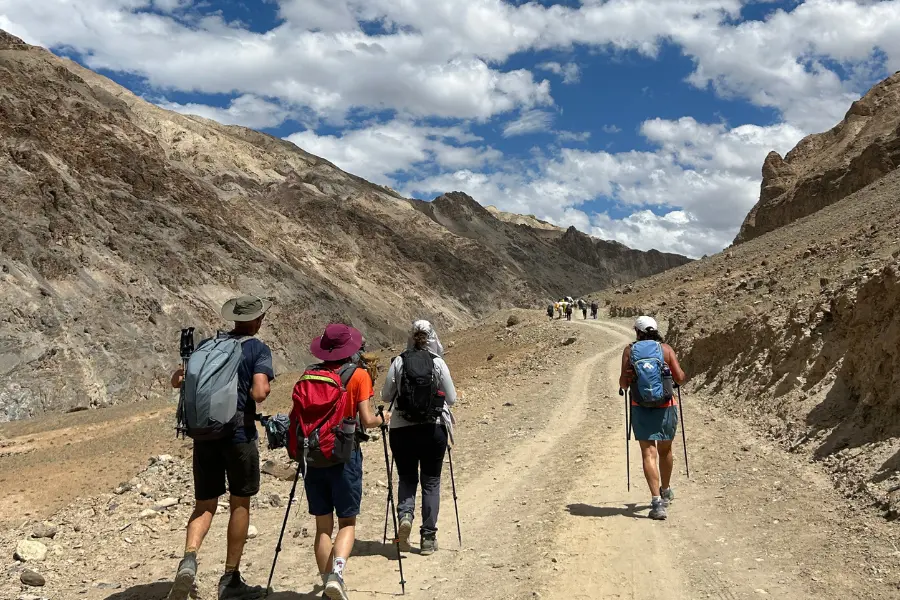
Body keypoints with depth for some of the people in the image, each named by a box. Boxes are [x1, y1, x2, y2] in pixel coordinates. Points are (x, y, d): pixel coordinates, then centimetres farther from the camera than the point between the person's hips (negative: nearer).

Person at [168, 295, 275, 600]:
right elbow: (259, 393, -20)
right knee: (240, 504, 12)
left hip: (203, 434, 4)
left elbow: (177, 380, 5)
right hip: (240, 435, -4)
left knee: (205, 504, 14)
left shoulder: (207, 344, 8)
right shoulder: (258, 349, -6)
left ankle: (189, 558, -12)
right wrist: (262, 388, 2)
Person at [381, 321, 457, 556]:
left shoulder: (399, 362, -2)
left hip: (402, 429, 1)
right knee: (431, 481, 11)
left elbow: (385, 396, 3)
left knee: (406, 478, 16)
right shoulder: (438, 363, -4)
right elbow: (451, 399, 0)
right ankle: (428, 537, 11)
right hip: (434, 428, 0)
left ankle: (405, 514, -11)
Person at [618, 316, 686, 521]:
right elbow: (680, 379, -4)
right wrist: (672, 375, 18)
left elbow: (623, 384, -5)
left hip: (641, 408, -1)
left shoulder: (630, 350, -1)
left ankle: (657, 501, -13)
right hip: (666, 407, 2)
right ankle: (666, 491, 40)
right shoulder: (666, 349, 0)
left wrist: (624, 383, 17)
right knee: (665, 450, 20)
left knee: (648, 453, -1)